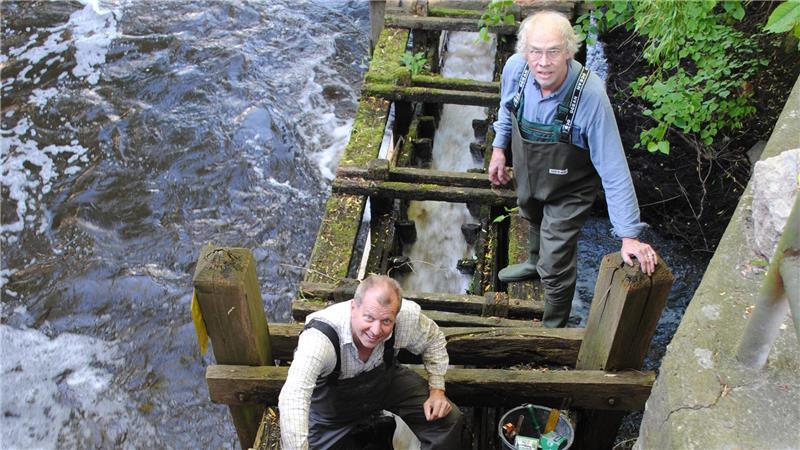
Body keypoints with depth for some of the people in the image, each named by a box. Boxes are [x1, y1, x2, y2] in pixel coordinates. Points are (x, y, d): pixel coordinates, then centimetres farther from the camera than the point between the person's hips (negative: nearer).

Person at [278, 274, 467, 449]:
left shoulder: (408, 316, -29)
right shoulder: (321, 334, -44)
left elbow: (433, 340, -4)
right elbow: (293, 397, -56)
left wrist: (437, 389, -11)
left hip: (384, 378, 3)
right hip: (331, 396, -2)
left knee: (449, 420, -8)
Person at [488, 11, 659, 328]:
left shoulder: (590, 94, -38)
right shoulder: (515, 68, -25)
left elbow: (613, 169, -34)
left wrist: (629, 235, -33)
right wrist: (499, 148, 5)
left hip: (568, 191, -5)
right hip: (526, 175, 5)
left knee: (556, 269, 3)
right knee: (533, 221, 35)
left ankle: (553, 331, 32)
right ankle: (535, 262, 69)